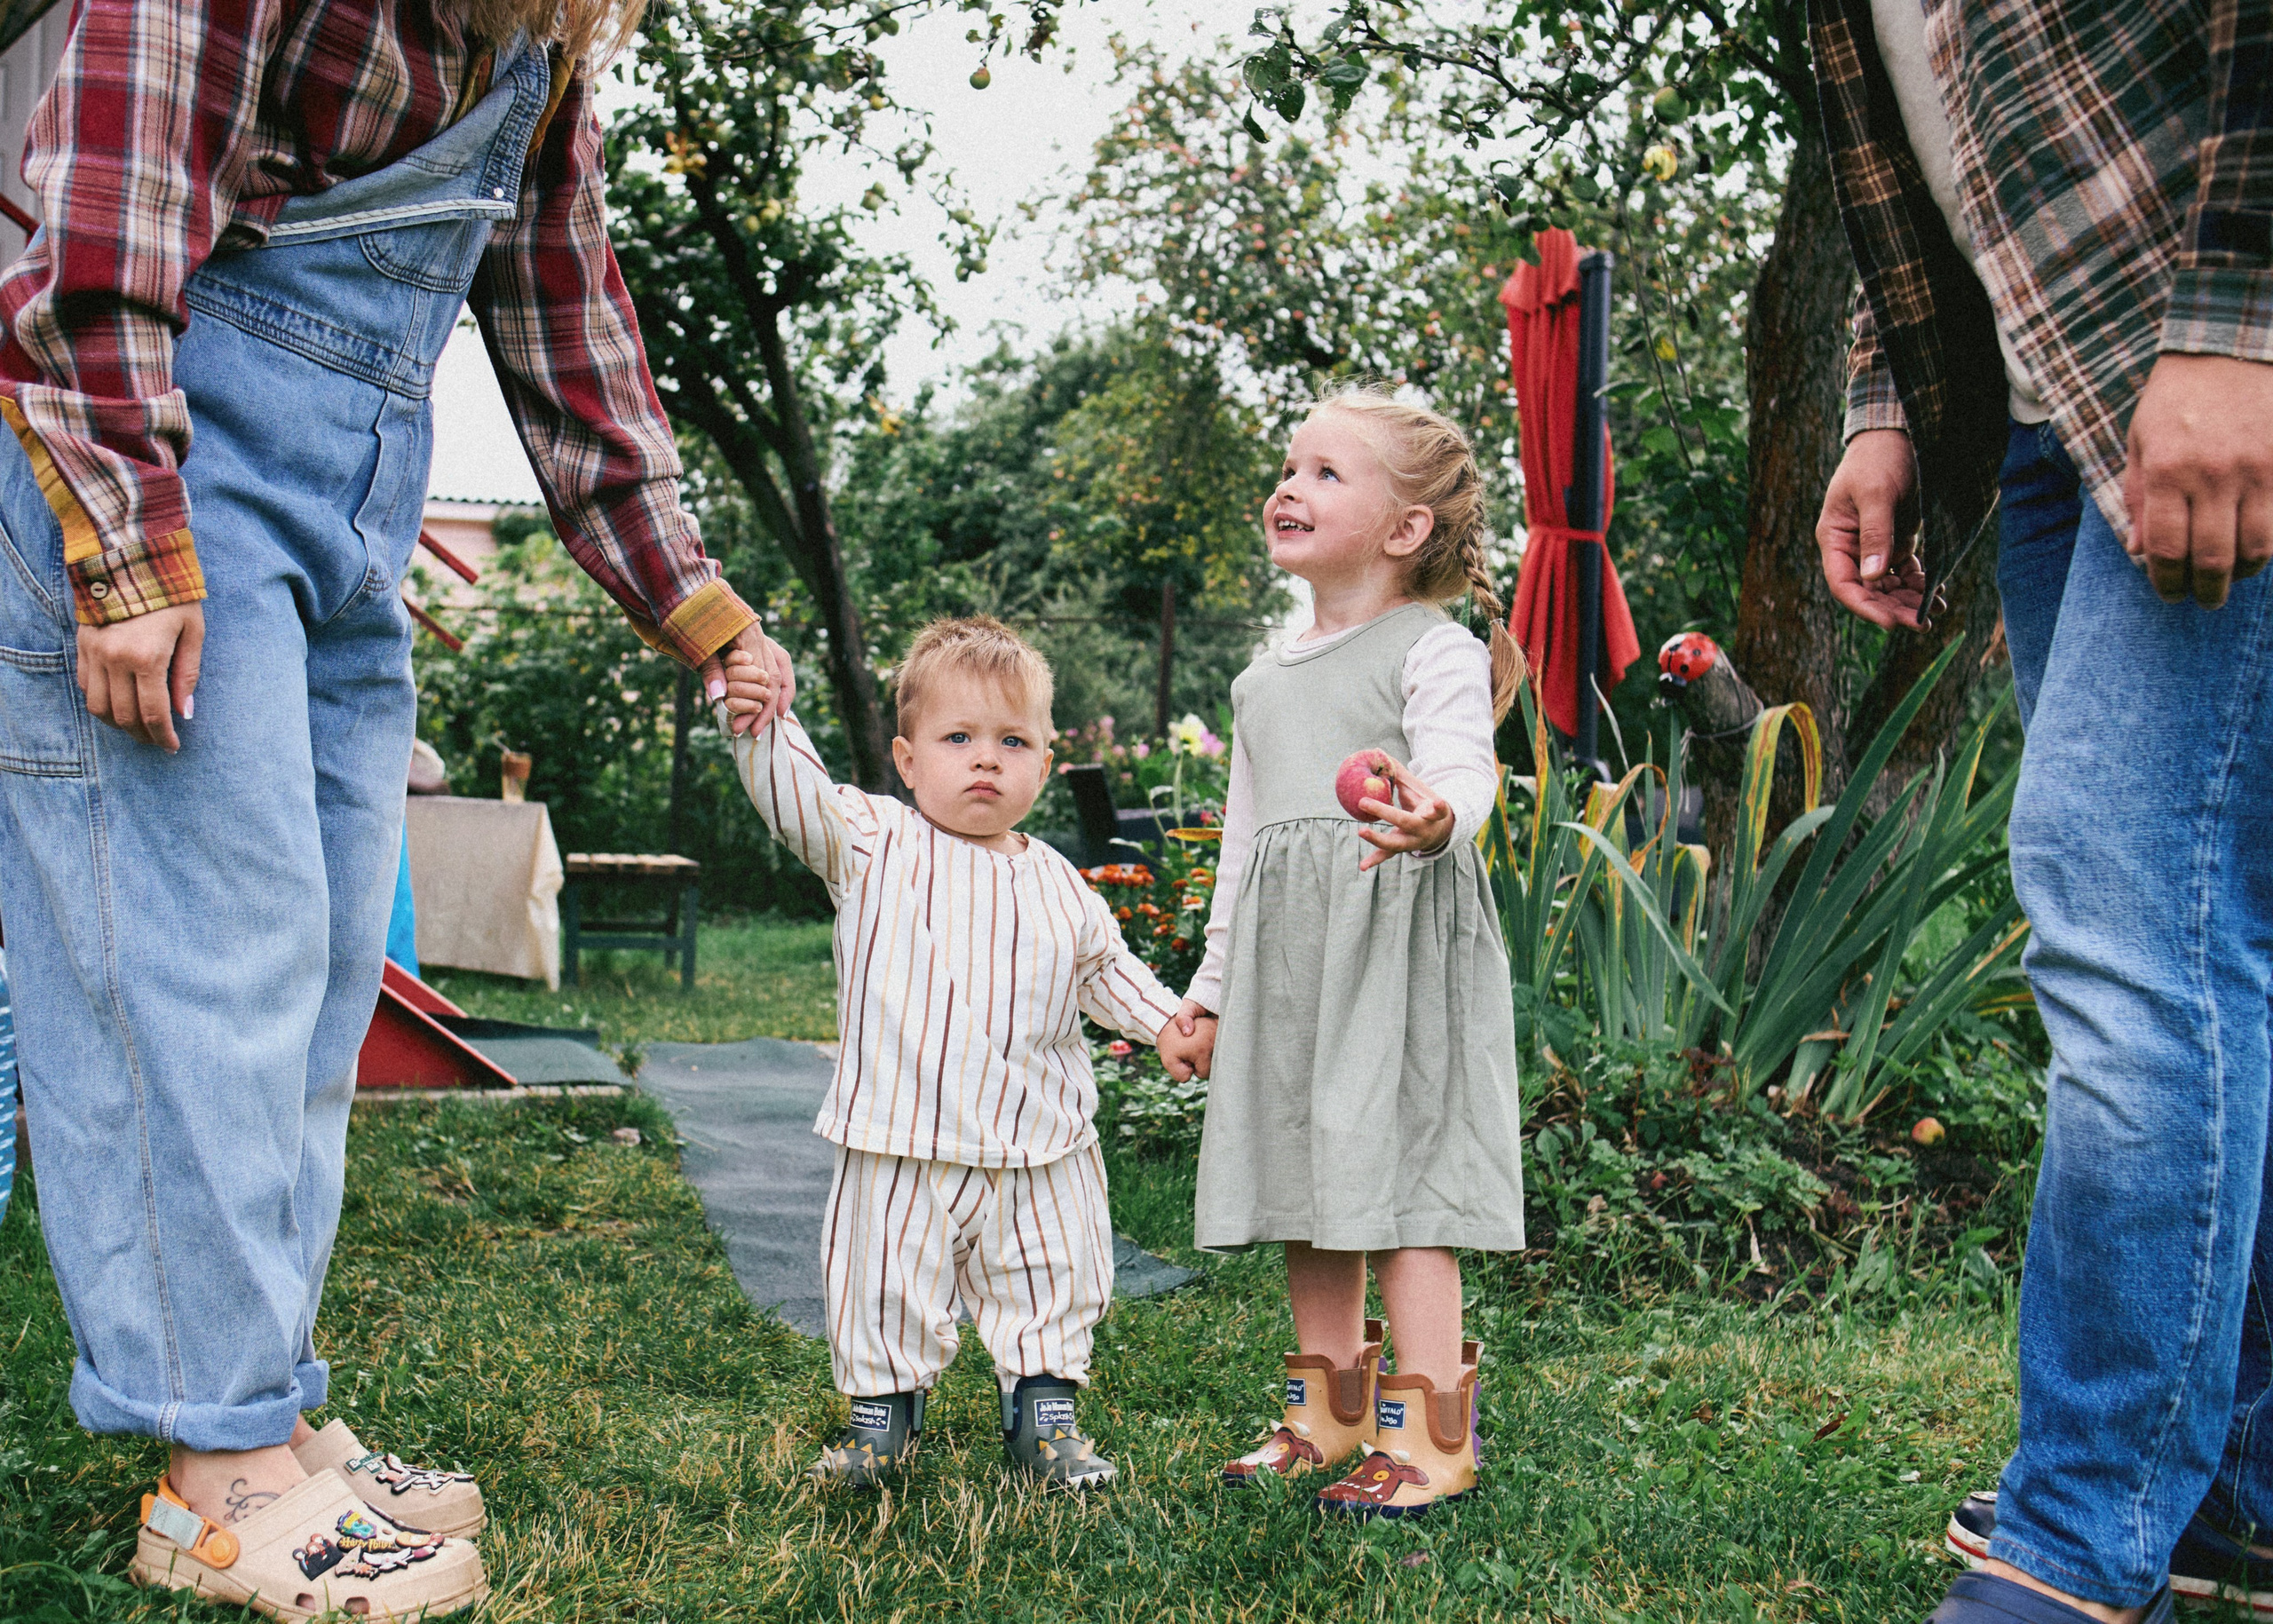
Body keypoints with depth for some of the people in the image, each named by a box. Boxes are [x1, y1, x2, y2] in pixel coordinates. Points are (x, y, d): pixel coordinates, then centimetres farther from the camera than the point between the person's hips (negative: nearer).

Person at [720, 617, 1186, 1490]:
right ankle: (883, 1407, 30)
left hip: (1040, 1152, 3)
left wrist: (1170, 1022, 7)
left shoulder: (1058, 885, 7)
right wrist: (761, 724, -37)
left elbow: (1107, 970, 20)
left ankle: (1045, 1408, 32)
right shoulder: (874, 844, -4)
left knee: (1051, 1287, 13)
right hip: (904, 1143, -3)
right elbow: (796, 796, -20)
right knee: (888, 1288, 8)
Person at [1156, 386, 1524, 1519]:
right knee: (1310, 1185, 11)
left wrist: (1434, 818, -44)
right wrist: (1210, 988, 22)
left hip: (1398, 942, -7)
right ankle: (1329, 1414, 23)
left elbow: (1463, 772, -19)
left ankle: (1430, 1435, 1)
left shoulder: (1434, 652, -3)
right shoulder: (1265, 681, 19)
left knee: (1398, 1184, -8)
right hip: (1285, 959, 7)